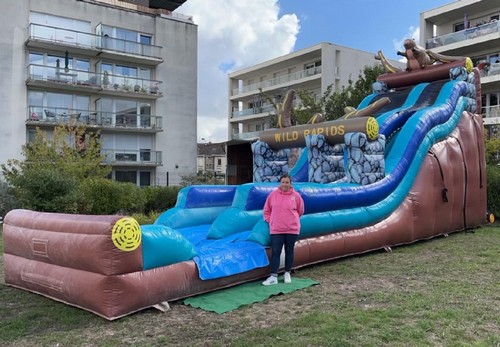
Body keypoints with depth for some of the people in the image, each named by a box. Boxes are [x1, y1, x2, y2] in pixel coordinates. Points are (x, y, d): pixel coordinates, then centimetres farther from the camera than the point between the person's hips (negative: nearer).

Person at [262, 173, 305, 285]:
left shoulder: (296, 196, -5)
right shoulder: (273, 194, -1)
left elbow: (300, 211, 10)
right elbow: (267, 210, 10)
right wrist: (270, 220, 5)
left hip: (292, 229, 0)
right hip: (276, 229, 0)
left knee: (289, 251, 11)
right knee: (275, 252, -1)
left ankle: (287, 273, 26)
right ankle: (273, 277, 3)